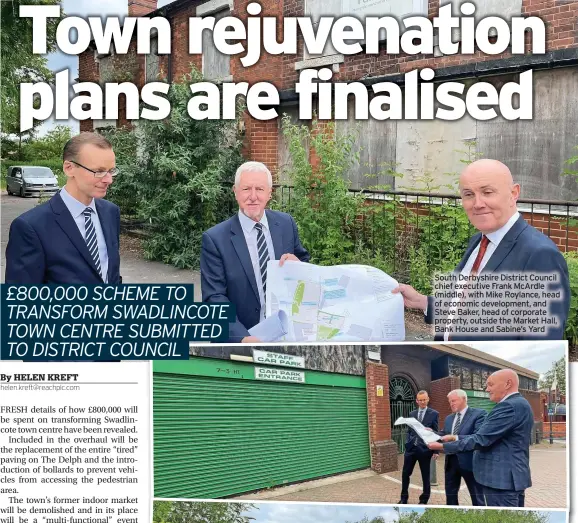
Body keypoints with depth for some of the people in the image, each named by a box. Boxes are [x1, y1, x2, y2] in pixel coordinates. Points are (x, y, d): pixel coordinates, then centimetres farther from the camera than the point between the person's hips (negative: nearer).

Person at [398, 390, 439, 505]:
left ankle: (424, 499, 19)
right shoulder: (412, 414, 12)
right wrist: (407, 444, 3)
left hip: (425, 449, -4)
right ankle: (404, 498, 20)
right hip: (411, 448, 4)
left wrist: (436, 450, -7)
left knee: (425, 475, 7)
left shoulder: (434, 414, -1)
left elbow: (436, 433, -3)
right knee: (405, 473, 6)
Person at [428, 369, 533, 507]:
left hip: (502, 477, -11)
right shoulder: (519, 404, 16)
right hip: (511, 476, 11)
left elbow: (481, 439, -21)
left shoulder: (509, 406, -18)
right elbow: (488, 437, 17)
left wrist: (443, 446, -13)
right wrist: (456, 438, 11)